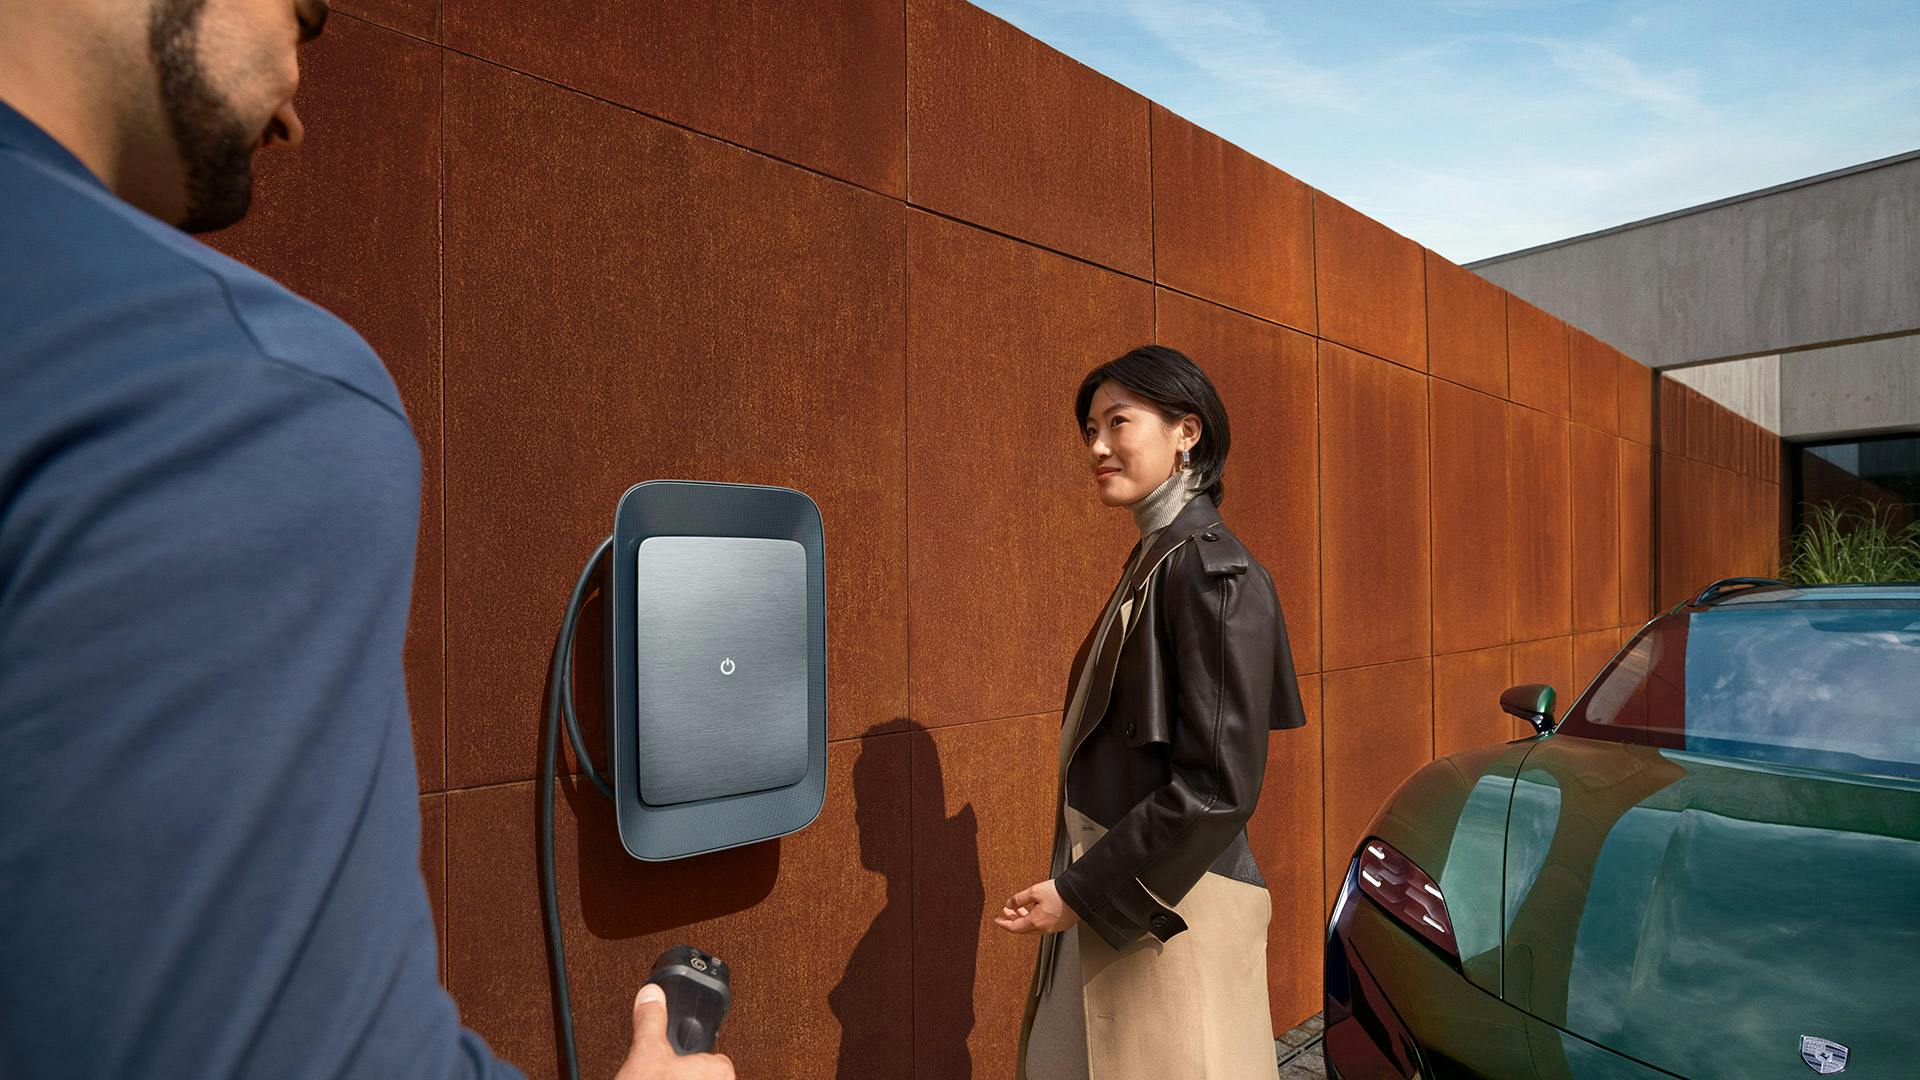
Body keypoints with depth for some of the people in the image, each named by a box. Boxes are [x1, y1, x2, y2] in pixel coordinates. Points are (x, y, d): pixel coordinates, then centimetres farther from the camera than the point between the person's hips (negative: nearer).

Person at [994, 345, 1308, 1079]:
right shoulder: (1152, 558, 7)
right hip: (1108, 894, 8)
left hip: (1170, 911, -8)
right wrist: (1083, 884, 12)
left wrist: (1083, 893, -17)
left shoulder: (1209, 570, -19)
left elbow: (1216, 786, -22)